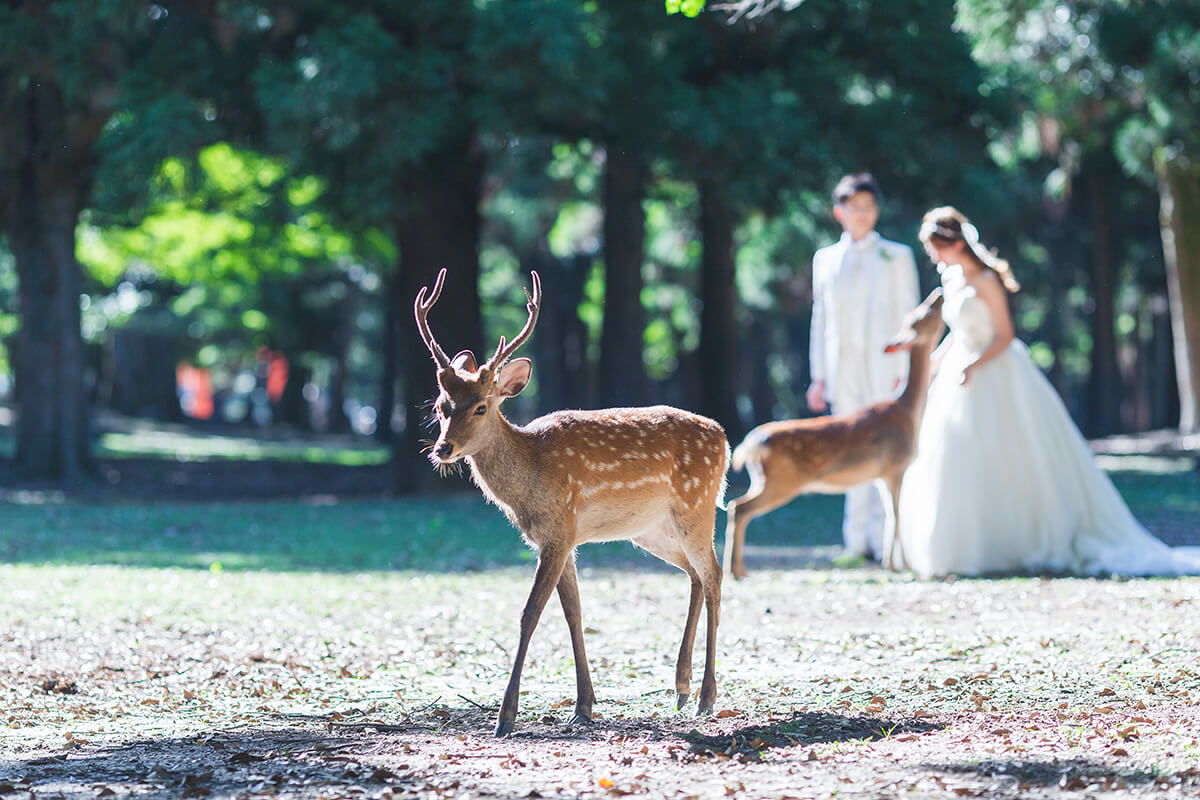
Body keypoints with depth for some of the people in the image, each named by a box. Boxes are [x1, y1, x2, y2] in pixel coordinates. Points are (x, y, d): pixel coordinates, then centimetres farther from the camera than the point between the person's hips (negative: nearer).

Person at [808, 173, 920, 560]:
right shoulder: (825, 259, 14)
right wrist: (819, 376, 10)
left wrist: (906, 373, -6)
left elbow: (909, 317, 3)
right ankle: (858, 542, 7)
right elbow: (820, 319, 15)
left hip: (884, 369, -3)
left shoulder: (897, 256, 7)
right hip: (843, 374, 3)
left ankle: (886, 541, -9)